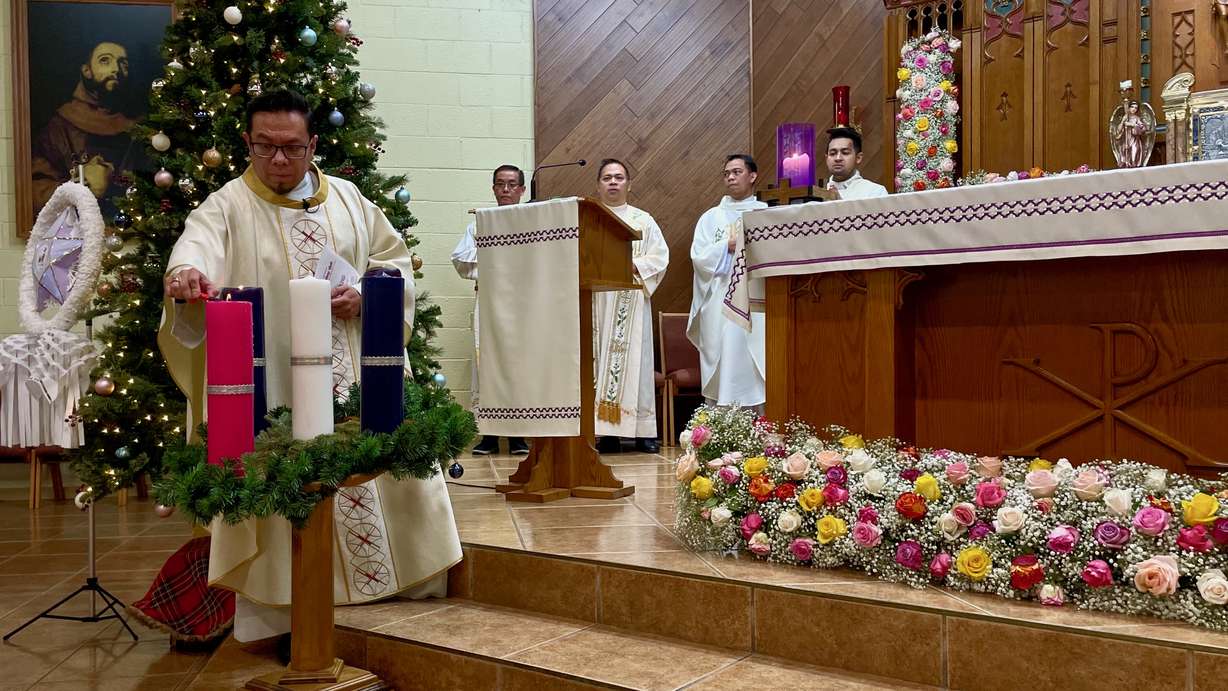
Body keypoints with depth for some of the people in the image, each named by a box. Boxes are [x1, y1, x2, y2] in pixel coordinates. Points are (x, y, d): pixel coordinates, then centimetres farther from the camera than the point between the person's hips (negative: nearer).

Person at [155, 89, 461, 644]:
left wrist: (366, 295, -6)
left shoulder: (347, 199, 11)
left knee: (373, 465, 7)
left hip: (354, 375, 3)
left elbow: (394, 257, 14)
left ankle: (391, 579, 24)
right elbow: (197, 245, -21)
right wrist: (186, 272, -45)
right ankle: (280, 610, 11)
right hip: (273, 383, -3)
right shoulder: (229, 207, -1)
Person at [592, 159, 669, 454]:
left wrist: (631, 265, -11)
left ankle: (642, 430, -1)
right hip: (597, 300, 0)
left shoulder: (643, 220, 12)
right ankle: (607, 431, -4)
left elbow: (660, 256, 3)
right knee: (600, 360, -4)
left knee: (635, 359, -3)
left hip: (632, 300, 0)